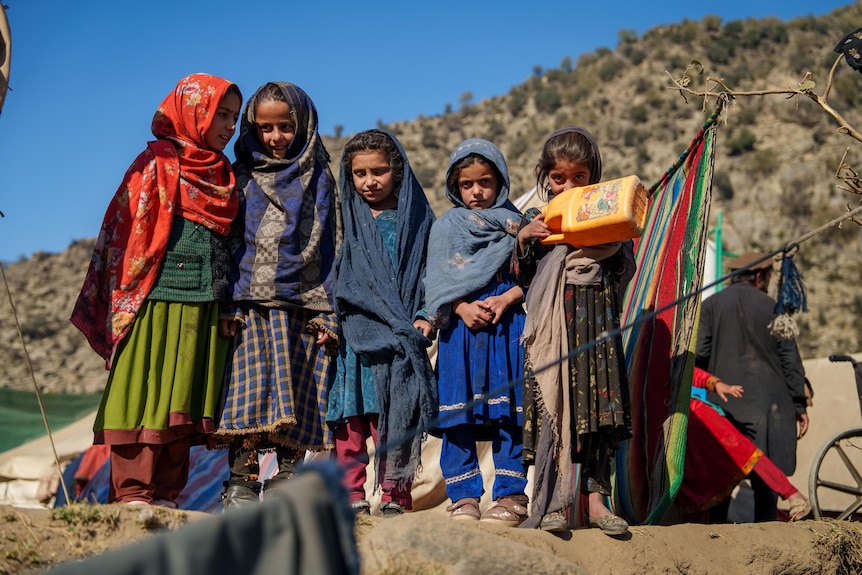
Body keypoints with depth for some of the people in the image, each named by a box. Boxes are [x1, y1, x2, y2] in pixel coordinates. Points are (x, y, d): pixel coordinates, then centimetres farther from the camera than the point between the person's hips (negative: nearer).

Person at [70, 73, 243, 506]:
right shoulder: (158, 162, 1)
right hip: (157, 296, -6)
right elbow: (125, 226, -4)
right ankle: (133, 493, -2)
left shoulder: (224, 175, 18)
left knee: (183, 401, 4)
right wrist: (126, 296, -11)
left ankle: (165, 494, 9)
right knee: (145, 393, -5)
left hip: (204, 304, 6)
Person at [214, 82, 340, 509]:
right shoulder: (241, 177, 12)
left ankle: (286, 482, 7)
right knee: (249, 390, -9)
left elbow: (331, 247, 6)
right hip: (249, 302, 0)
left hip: (302, 304, 0)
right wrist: (225, 305, -3)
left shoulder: (318, 179, 10)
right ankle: (241, 481, -4)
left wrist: (328, 313, -3)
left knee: (297, 395, -1)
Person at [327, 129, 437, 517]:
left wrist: (424, 317, -5)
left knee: (395, 416, -4)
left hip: (399, 334, -1)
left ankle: (394, 495, 4)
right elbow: (334, 274, 14)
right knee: (351, 417, -2)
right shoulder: (348, 221, 13)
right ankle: (352, 495, 4)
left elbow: (428, 272, 8)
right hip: (353, 332, 2)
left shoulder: (416, 219, 9)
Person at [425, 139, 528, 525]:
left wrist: (505, 299, -15)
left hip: (507, 325, -1)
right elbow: (438, 282, 4)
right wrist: (463, 307, -12)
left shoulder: (515, 222, 10)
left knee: (508, 413, -2)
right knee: (457, 414, 0)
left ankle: (511, 496, 4)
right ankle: (464, 496, 9)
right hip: (460, 325, 1)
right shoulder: (445, 228, 12)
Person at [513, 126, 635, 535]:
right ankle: (553, 502, 2)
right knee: (550, 404, -4)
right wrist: (522, 239, -6)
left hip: (595, 321, 0)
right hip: (551, 322, 0)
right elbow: (520, 276, 9)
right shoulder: (537, 218, 10)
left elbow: (626, 270, 7)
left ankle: (595, 498, 10)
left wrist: (610, 249, -11)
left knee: (597, 405, 1)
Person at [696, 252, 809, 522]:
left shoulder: (711, 305, 5)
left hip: (724, 401, 1)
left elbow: (699, 353, -2)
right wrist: (799, 405, 8)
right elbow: (790, 360, 3)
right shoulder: (771, 307, 3)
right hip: (768, 401, -1)